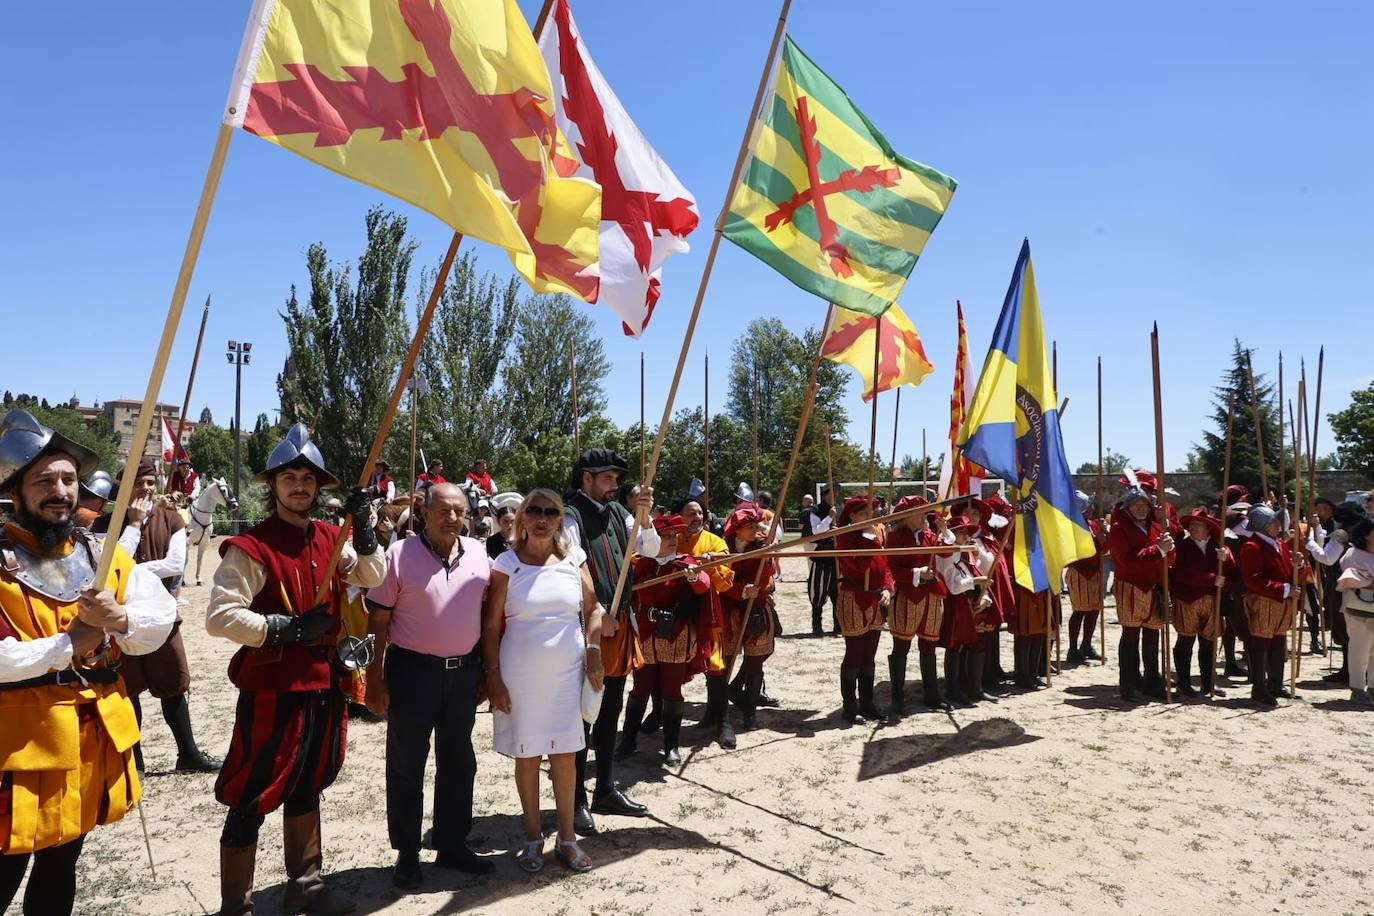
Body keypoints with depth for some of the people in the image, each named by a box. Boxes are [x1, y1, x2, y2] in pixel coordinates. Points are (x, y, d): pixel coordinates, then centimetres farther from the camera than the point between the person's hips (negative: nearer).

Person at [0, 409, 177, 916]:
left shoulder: (103, 554, 6)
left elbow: (162, 618, 0)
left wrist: (119, 618, -18)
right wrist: (66, 646, -20)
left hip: (98, 733, 5)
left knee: (61, 863, 21)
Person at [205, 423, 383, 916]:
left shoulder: (330, 538, 6)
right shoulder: (251, 547, -15)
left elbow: (372, 577, 4)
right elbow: (219, 617, -20)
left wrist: (363, 529, -10)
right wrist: (287, 626, -22)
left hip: (323, 682, 7)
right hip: (271, 689, -7)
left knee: (306, 786, 22)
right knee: (252, 801, 4)